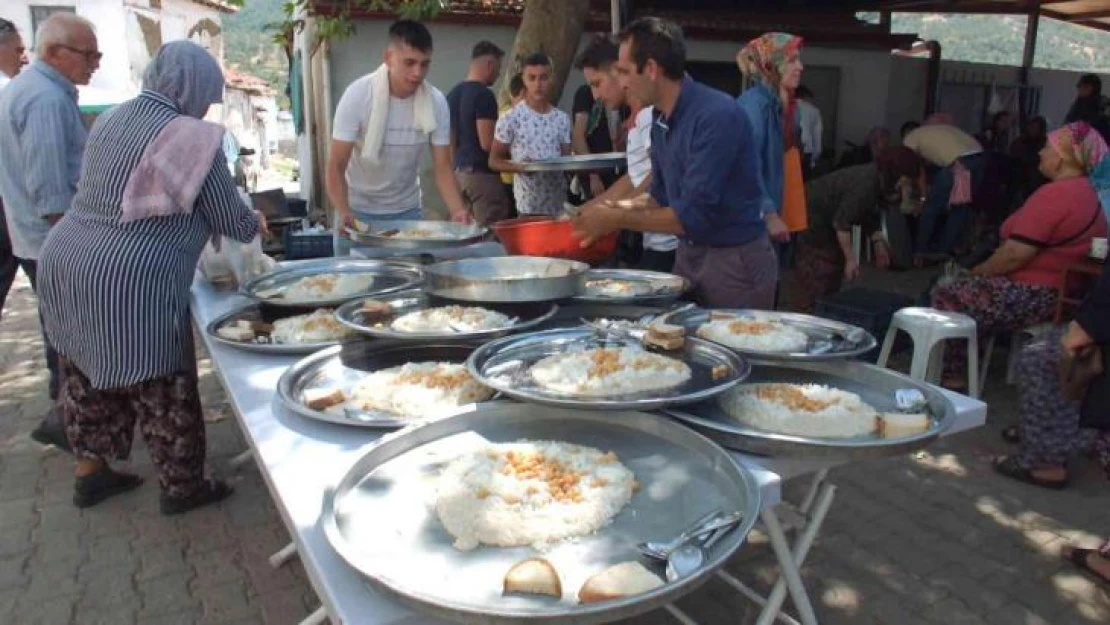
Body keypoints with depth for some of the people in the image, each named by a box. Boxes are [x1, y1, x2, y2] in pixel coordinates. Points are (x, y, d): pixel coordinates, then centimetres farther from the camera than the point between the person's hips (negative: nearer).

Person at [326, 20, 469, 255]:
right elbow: (335, 167, -17)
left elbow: (442, 167, -9)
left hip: (408, 210, 2)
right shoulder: (357, 95, -17)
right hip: (358, 211, -2)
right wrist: (343, 212, -35)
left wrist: (458, 211, -27)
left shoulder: (437, 102, -11)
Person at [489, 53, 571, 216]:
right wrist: (518, 166, -17)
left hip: (559, 203, 4)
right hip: (528, 205, -4)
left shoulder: (562, 119, 7)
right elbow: (494, 161, 1)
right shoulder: (511, 119, -4)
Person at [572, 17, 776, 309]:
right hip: (689, 253, 8)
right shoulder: (661, 121, 4)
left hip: (735, 259, -8)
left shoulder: (717, 115, -22)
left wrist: (617, 220, -17)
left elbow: (693, 216, -25)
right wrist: (621, 207, -3)